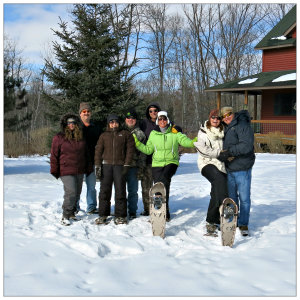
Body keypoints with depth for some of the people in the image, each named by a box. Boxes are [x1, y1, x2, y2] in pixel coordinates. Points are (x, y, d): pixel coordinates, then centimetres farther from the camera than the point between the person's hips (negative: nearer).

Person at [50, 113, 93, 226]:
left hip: (79, 171, 6)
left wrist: (89, 169, 17)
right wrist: (55, 171, -5)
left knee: (77, 193, 11)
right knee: (71, 192, -14)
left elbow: (86, 154, 18)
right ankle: (65, 216, -2)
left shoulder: (81, 138, 11)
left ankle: (71, 213, 28)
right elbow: (54, 155, -2)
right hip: (66, 171, -5)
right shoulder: (59, 138, -3)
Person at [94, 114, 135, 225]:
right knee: (104, 190, 2)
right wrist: (97, 166, 0)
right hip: (106, 165, 2)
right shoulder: (104, 135, 14)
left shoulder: (125, 134, 10)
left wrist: (126, 165, -5)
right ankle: (103, 215, 11)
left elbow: (130, 150, 4)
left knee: (120, 191, -2)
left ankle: (120, 216, 5)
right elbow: (98, 151, 10)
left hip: (120, 165, -2)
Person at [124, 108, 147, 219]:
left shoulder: (140, 134, 9)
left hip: (133, 166, -1)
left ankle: (132, 211, 11)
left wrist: (141, 167, -1)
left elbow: (143, 152, 7)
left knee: (133, 190, 1)